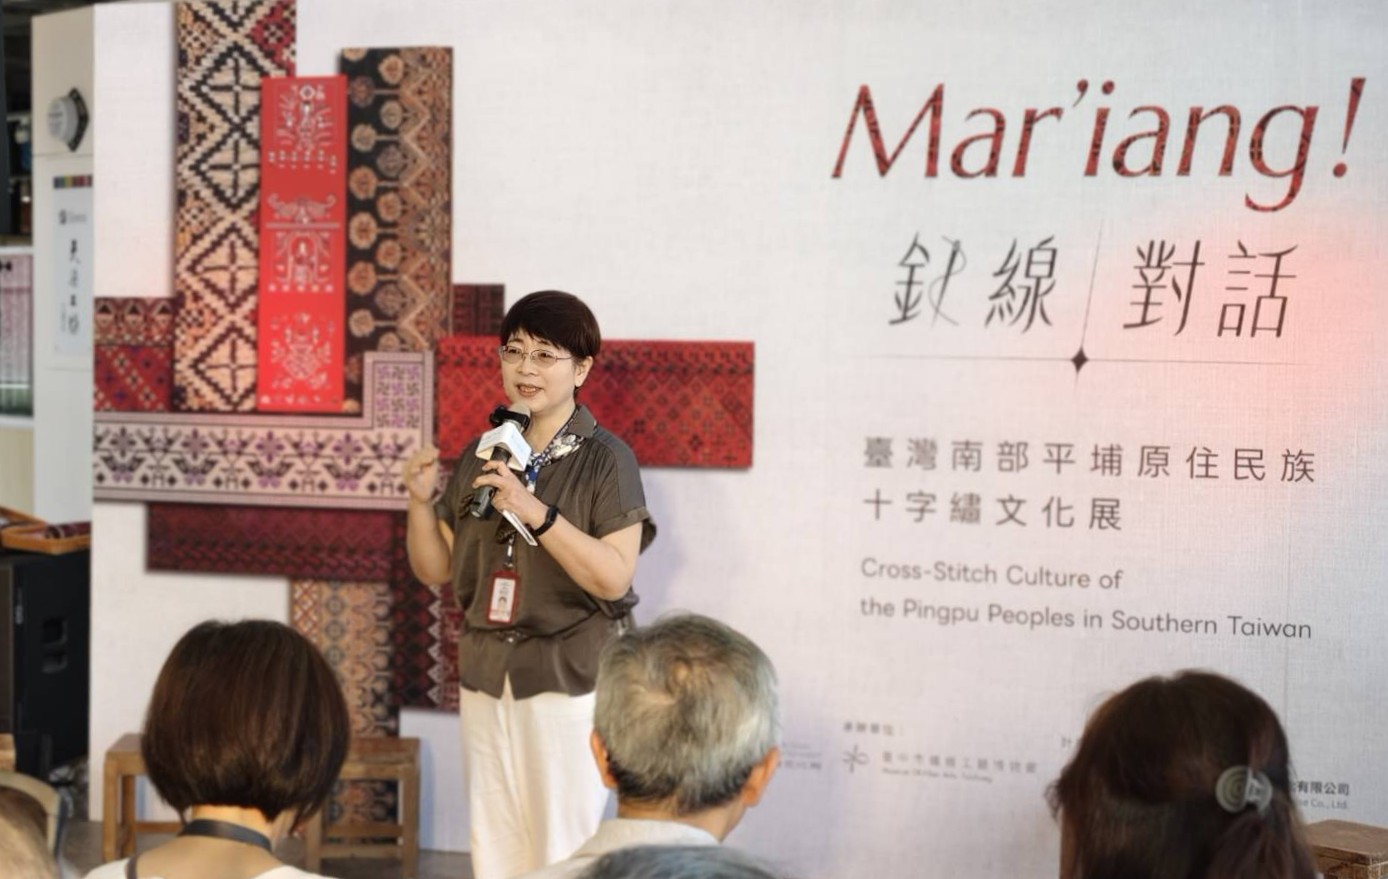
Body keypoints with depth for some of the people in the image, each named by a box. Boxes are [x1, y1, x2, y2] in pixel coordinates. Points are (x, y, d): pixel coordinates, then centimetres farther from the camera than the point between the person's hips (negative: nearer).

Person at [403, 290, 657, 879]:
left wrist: (534, 511, -25)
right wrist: (421, 500, -6)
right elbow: (437, 570, 11)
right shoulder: (483, 455, 8)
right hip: (487, 674, 5)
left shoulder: (605, 459, -8)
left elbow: (614, 577, -18)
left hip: (571, 676, -5)